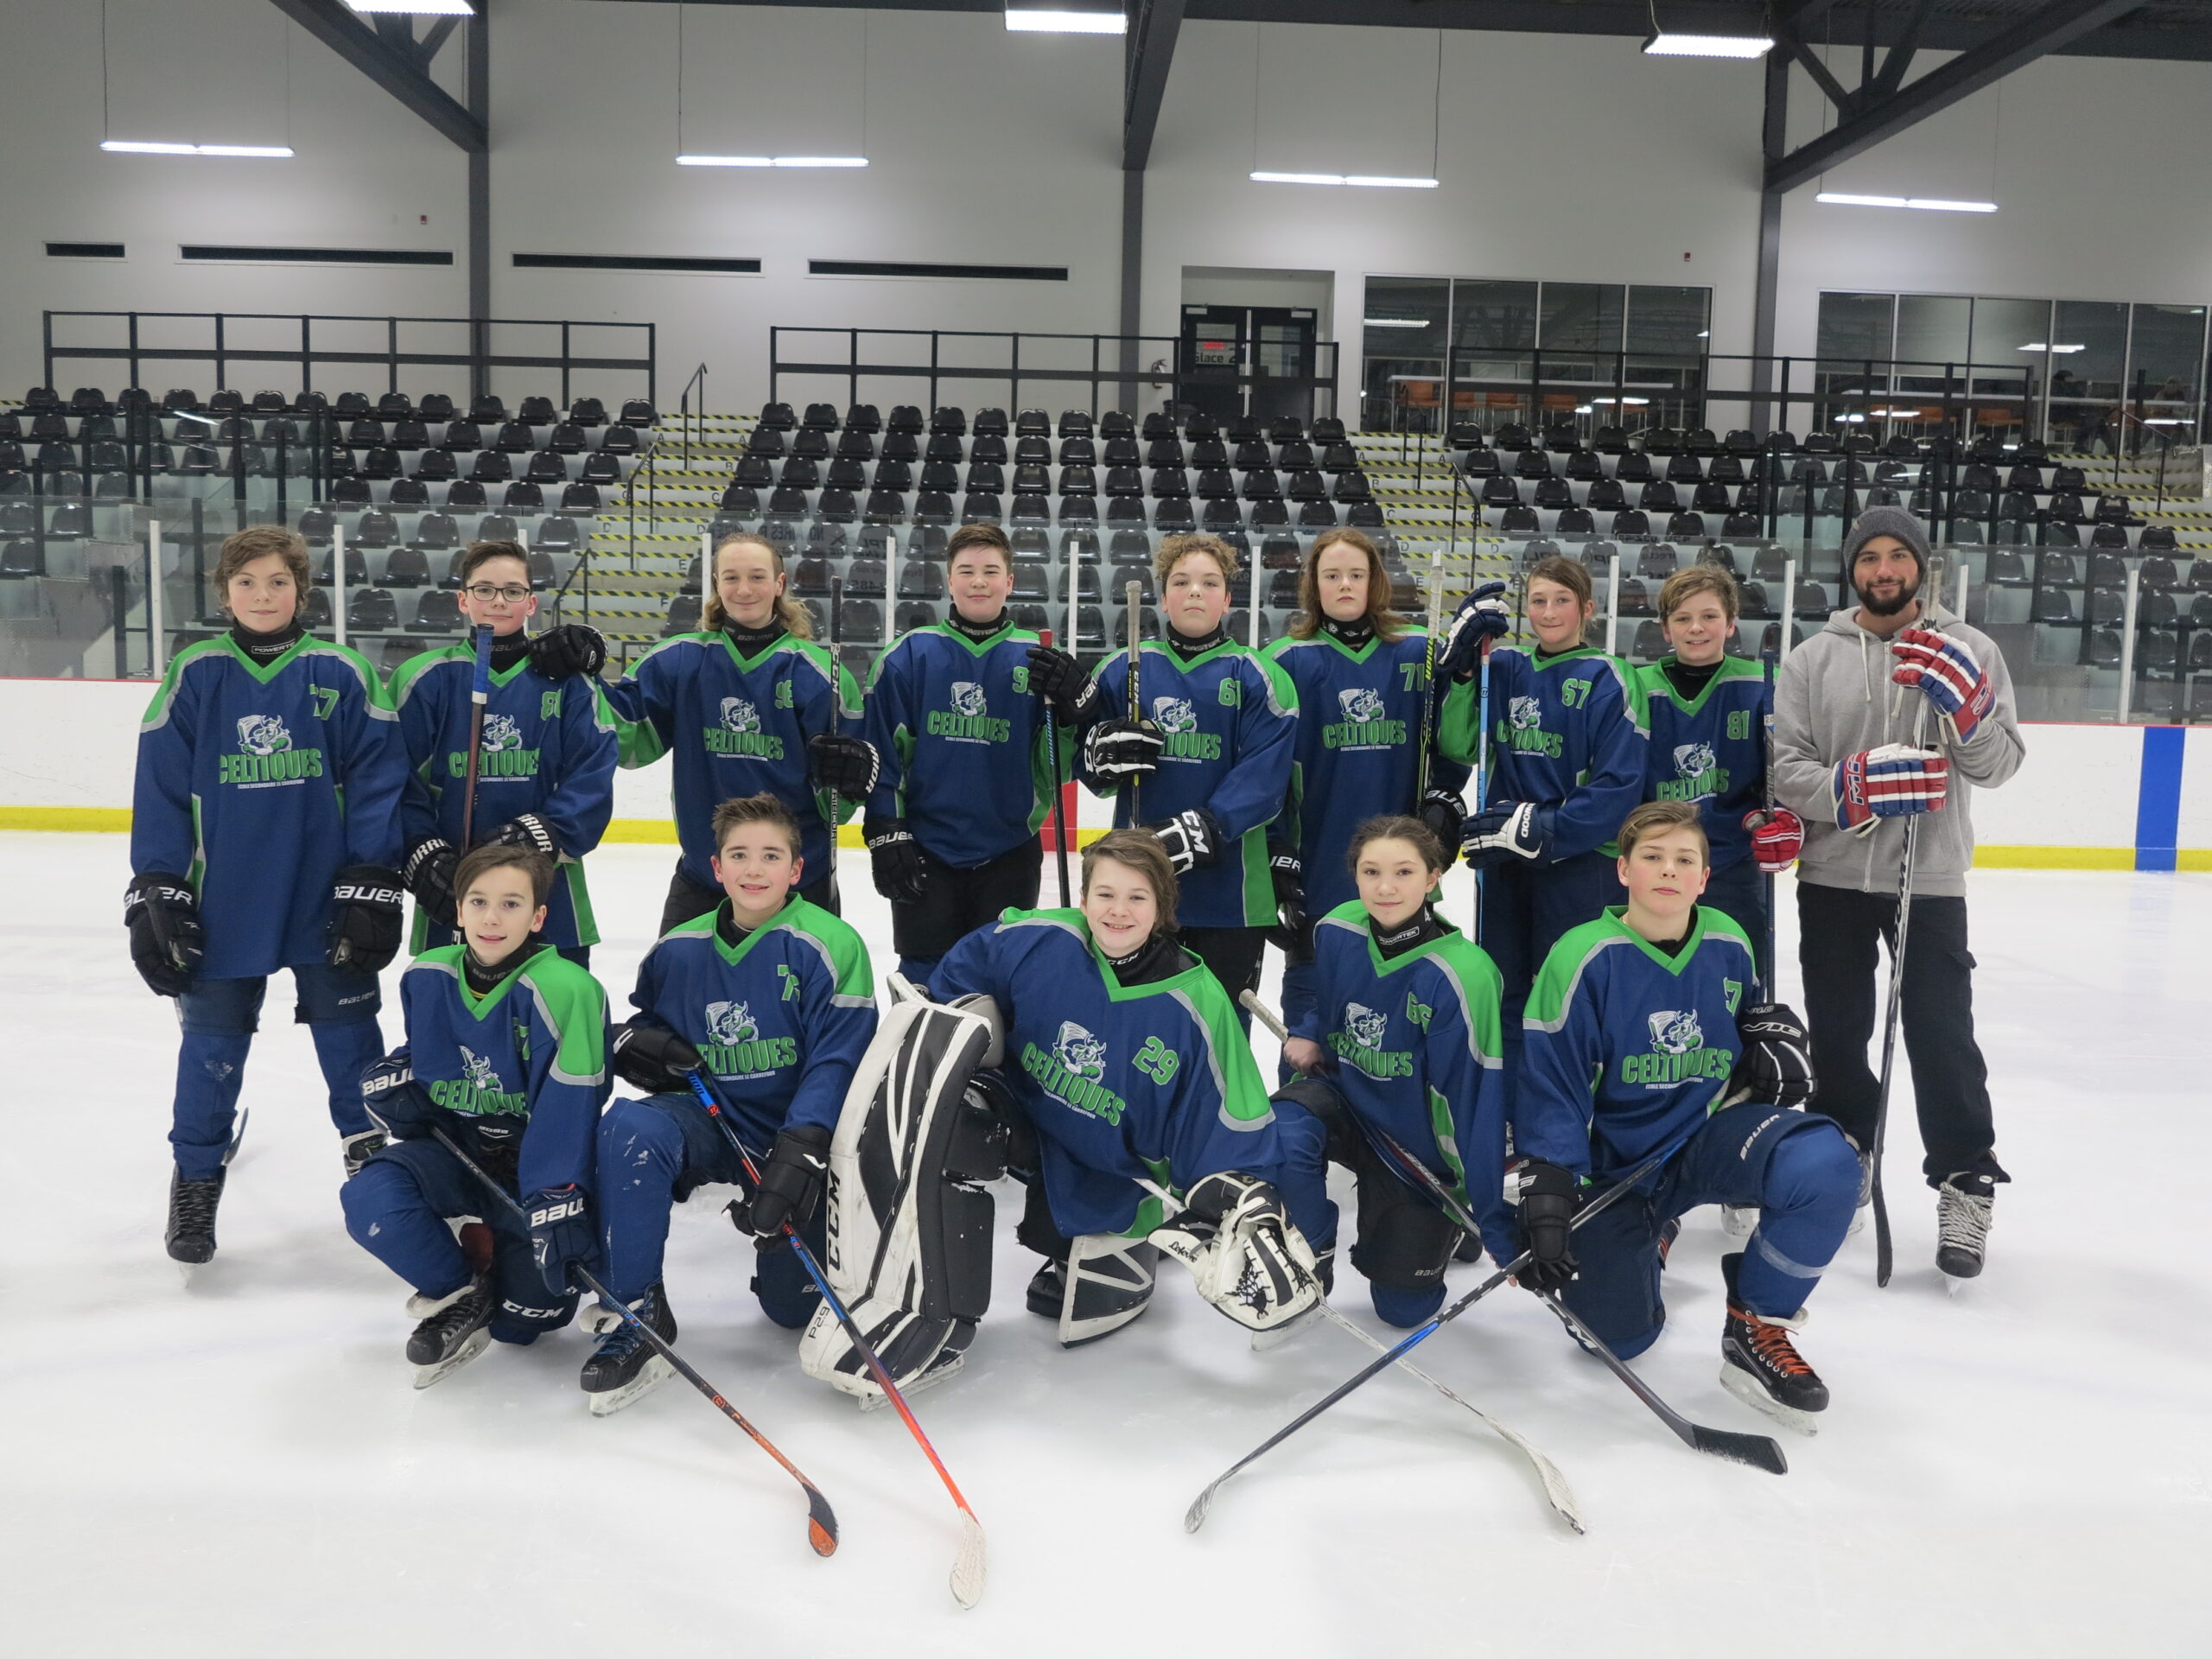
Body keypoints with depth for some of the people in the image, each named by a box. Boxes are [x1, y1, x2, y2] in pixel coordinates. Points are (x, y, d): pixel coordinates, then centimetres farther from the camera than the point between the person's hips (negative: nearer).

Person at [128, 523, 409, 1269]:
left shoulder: (341, 674, -3)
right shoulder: (192, 677, -1)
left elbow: (377, 781, -3)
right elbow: (160, 789, 1)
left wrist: (374, 888, -7)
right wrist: (155, 894, -3)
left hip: (327, 900, 0)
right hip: (222, 906, 1)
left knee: (349, 1030, 10)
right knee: (212, 1045, 9)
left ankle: (372, 1151, 29)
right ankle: (196, 1179, 26)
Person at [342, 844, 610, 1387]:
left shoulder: (564, 989, -23)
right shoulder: (426, 977, -3)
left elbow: (566, 1111, -27)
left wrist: (557, 1203, -34)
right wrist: (394, 1079, -5)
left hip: (530, 1161, -4)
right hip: (454, 1147, 4)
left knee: (524, 1317, -14)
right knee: (371, 1200, -27)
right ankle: (458, 1295, -1)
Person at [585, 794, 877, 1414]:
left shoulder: (830, 946, -12)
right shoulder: (679, 951, 2)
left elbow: (836, 1062, -17)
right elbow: (639, 1021, 19)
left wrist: (799, 1154, -30)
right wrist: (632, 1042, -6)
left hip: (795, 1136, -2)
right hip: (710, 1124, 3)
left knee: (795, 1305, -3)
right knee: (630, 1127, -31)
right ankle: (638, 1316, -19)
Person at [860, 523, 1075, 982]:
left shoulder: (1037, 660, 1)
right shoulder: (909, 655, -1)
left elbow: (1057, 765, -2)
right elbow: (882, 751, 0)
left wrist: (1075, 706, -19)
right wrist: (885, 833, -6)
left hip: (1009, 856, 1)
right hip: (924, 853, -1)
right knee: (923, 984, 8)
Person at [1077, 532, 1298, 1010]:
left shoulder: (1259, 678, -2)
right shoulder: (1124, 670, 7)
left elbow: (1262, 781, -12)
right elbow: (1089, 768, 10)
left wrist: (1202, 830, -24)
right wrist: (1102, 753, -13)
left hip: (1228, 886, -2)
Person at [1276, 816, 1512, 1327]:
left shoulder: (1460, 975, -28)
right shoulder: (1336, 931, -13)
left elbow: (1475, 1100, -27)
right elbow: (1306, 984, 13)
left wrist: (1497, 1222, -26)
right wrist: (1304, 1032, -8)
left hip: (1417, 1148, -3)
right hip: (1345, 1095, 3)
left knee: (1403, 1306, 6)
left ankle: (1449, 1222, 37)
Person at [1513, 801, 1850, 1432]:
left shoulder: (1728, 944, -3)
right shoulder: (1585, 958, -17)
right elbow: (1549, 1089, -16)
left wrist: (1776, 1034, -3)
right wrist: (1546, 1206, -21)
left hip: (1711, 1132, 3)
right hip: (1614, 1160, -2)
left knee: (1825, 1165, -29)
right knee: (1621, 1335, -3)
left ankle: (1756, 1329, -7)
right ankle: (1650, 1234, 33)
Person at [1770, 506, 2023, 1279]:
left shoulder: (1969, 653, 1)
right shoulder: (1813, 659, 2)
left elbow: (2000, 766, -4)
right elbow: (1786, 769, -4)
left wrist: (1966, 709, -23)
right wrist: (1851, 785, -22)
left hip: (1931, 880, -1)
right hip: (1833, 876, 2)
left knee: (1942, 1035, -4)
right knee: (1836, 1032, 11)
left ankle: (1966, 1185, 12)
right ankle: (1848, 1156, 31)